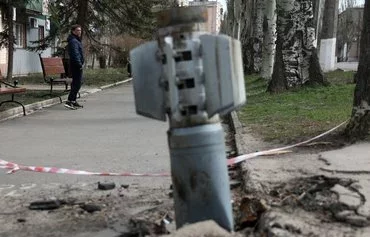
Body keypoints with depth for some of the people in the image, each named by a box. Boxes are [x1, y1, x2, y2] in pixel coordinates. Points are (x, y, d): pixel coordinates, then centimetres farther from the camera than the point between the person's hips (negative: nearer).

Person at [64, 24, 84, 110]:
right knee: (77, 83, -13)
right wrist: (79, 64, -24)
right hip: (76, 65, -11)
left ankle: (73, 101, 22)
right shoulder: (73, 41, -14)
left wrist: (81, 63, 17)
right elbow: (75, 54, -23)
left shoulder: (76, 40, 20)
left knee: (76, 83, 15)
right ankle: (69, 101, -15)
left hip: (77, 65, 11)